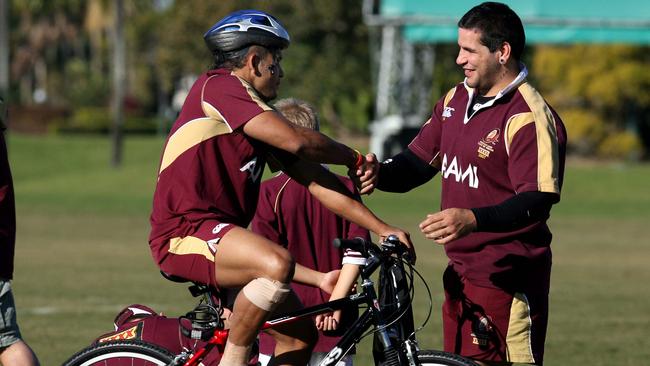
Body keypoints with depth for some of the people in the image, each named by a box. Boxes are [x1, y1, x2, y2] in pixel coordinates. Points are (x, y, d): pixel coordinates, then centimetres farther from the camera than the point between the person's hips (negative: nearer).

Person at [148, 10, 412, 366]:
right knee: (278, 264, -34)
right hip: (184, 233, -10)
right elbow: (295, 140, -21)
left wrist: (383, 229, 7)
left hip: (218, 236, 10)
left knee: (301, 335, 7)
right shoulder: (217, 86, -11)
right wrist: (355, 159, -5)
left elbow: (316, 181, 13)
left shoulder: (260, 117, 17)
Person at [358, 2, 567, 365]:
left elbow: (537, 200, -24)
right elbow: (418, 161, 15)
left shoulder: (530, 118, -15)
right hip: (461, 273, 9)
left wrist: (472, 219, -39)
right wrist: (379, 174, -8)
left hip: (506, 278, -9)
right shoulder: (456, 101, 13)